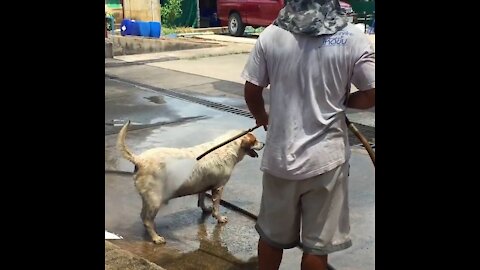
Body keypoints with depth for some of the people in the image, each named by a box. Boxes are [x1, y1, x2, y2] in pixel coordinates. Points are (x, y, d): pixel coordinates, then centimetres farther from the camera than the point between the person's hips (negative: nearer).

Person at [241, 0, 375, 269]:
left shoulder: (271, 35, -4)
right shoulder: (352, 38, -9)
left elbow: (251, 91, 1)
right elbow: (370, 95, -8)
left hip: (280, 154, 2)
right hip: (326, 156, -2)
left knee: (272, 234, 21)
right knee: (318, 243, 13)